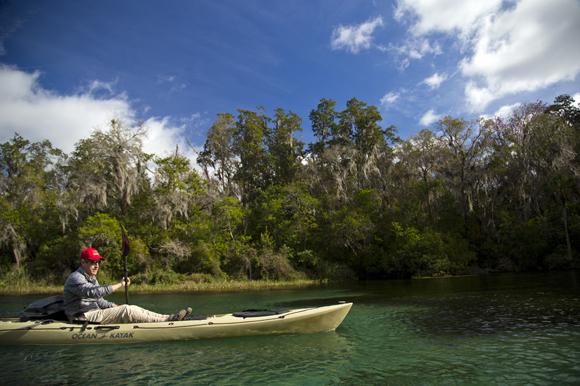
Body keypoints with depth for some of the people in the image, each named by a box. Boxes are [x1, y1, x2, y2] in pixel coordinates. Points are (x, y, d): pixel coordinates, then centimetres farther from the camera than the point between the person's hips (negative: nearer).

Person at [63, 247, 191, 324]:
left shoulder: (92, 278, 19)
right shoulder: (74, 278, -13)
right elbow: (93, 292, -31)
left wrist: (114, 306, 2)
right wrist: (119, 285, -30)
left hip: (93, 313, 9)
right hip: (83, 318, -9)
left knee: (133, 309, -8)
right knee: (126, 310, -24)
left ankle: (169, 318, -17)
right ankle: (168, 320, -27)